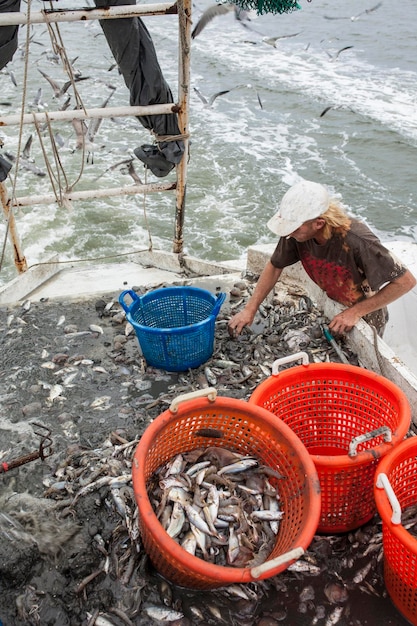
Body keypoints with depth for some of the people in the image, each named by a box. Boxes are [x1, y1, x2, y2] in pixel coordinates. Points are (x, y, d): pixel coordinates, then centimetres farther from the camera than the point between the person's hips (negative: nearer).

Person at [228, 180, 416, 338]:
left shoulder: (357, 241, -39)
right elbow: (274, 266, -8)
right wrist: (250, 309, -14)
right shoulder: (297, 229, -25)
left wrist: (355, 312, -29)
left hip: (364, 318, -4)